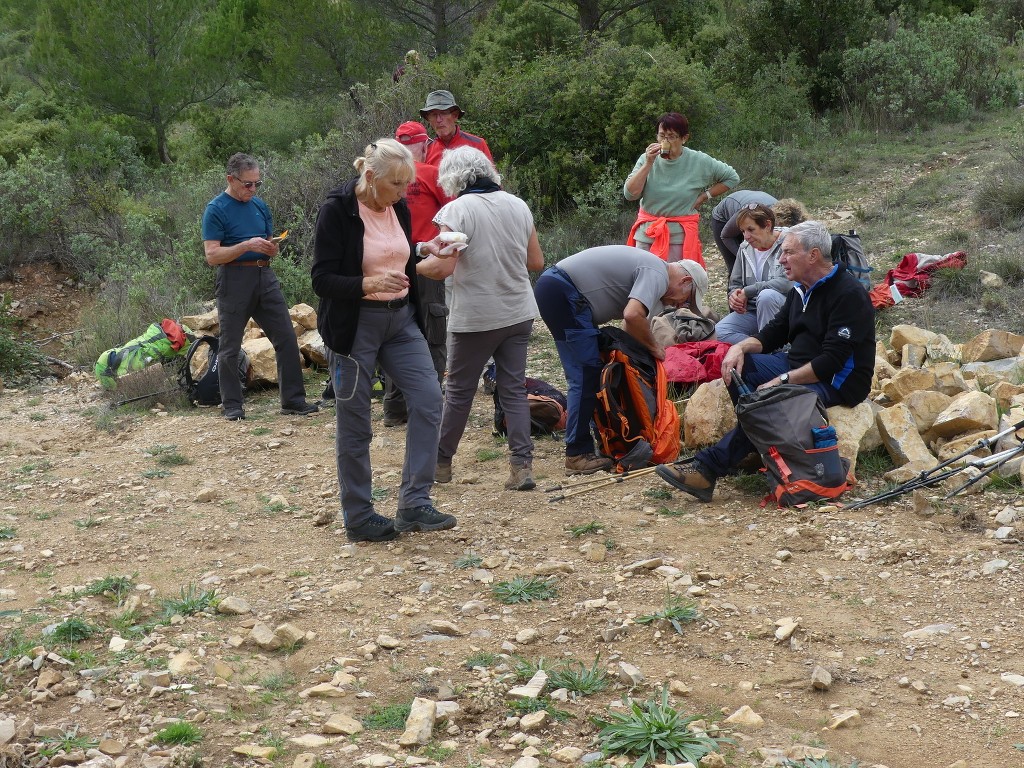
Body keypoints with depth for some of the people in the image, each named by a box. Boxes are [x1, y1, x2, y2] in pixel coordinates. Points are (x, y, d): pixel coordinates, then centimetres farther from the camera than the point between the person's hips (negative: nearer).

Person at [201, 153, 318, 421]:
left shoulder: (260, 206, 12)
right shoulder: (216, 209, -6)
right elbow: (212, 255, -12)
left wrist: (271, 249, -4)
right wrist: (246, 245, -22)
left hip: (265, 277, 5)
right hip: (234, 280, -5)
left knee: (286, 339, 0)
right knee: (230, 347, 4)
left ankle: (293, 401, 5)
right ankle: (232, 406, 15)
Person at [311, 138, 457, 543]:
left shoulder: (399, 208, 5)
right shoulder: (337, 210, -13)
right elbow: (322, 278, -18)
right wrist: (367, 284, -30)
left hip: (400, 320, 6)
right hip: (354, 325, -6)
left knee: (429, 398, -7)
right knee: (354, 425, 2)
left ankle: (414, 503, 0)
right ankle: (358, 518, 14)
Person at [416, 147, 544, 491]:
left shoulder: (457, 210, -13)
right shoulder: (518, 205, 4)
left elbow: (444, 267, -20)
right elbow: (536, 262, 9)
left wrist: (416, 265, -1)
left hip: (476, 317, -5)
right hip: (518, 314, 5)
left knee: (459, 391, 9)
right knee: (514, 389, 7)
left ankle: (441, 462, 21)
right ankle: (522, 465, 0)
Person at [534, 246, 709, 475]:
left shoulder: (649, 268, 21)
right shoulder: (657, 275, -10)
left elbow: (629, 320, 21)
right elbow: (632, 316, -26)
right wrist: (654, 347, -9)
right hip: (563, 293, -11)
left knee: (585, 374, 13)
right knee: (586, 374, -10)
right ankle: (578, 455, -9)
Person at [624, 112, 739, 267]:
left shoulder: (700, 162, -3)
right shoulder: (648, 159, 0)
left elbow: (732, 177, 8)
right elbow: (630, 194, -8)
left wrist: (705, 196, 0)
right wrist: (648, 164, -14)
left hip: (680, 237, -2)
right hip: (646, 234, 2)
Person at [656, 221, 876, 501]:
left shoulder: (849, 294, -16)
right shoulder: (801, 289, 13)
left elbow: (832, 360, -23)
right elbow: (775, 332, 15)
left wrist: (782, 381, -26)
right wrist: (741, 347, -7)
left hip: (837, 383, -9)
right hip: (797, 365, 9)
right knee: (736, 366, -11)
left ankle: (708, 467, -32)